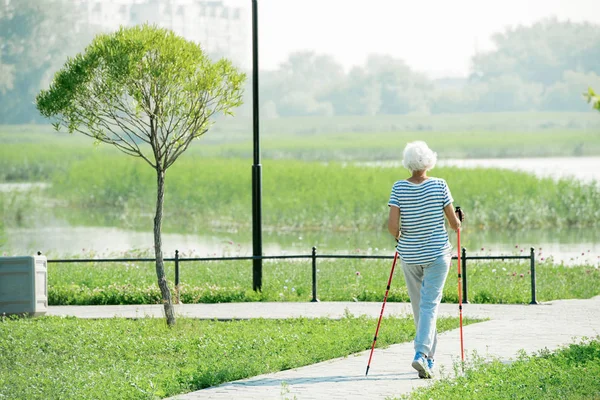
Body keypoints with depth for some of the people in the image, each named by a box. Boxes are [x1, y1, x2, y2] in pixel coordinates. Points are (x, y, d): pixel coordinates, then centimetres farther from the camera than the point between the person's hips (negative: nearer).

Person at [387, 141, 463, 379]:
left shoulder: (399, 188, -7)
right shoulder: (439, 185, -9)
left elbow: (392, 225, -13)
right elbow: (454, 223, -5)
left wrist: (398, 236, 9)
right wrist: (457, 225, 19)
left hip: (409, 255, 2)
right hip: (437, 253, -2)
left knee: (418, 305, 16)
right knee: (429, 304, -3)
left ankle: (429, 356, 25)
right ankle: (421, 354, -21)